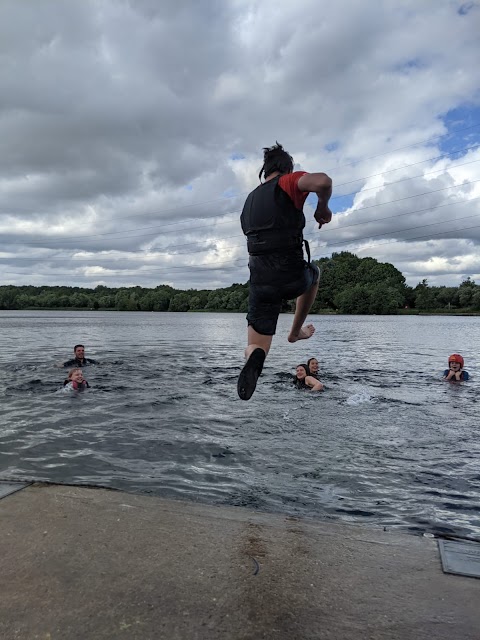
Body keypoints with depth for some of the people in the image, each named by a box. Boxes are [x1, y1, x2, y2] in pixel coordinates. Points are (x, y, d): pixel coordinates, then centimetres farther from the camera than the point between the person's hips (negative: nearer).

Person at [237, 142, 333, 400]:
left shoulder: (250, 200, 20)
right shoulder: (289, 182, 0)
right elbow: (323, 181, -21)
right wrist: (323, 207, -1)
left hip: (260, 280, 4)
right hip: (292, 275, -4)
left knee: (255, 346, 8)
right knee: (314, 273, 35)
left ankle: (254, 357, -30)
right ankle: (296, 332, 37)